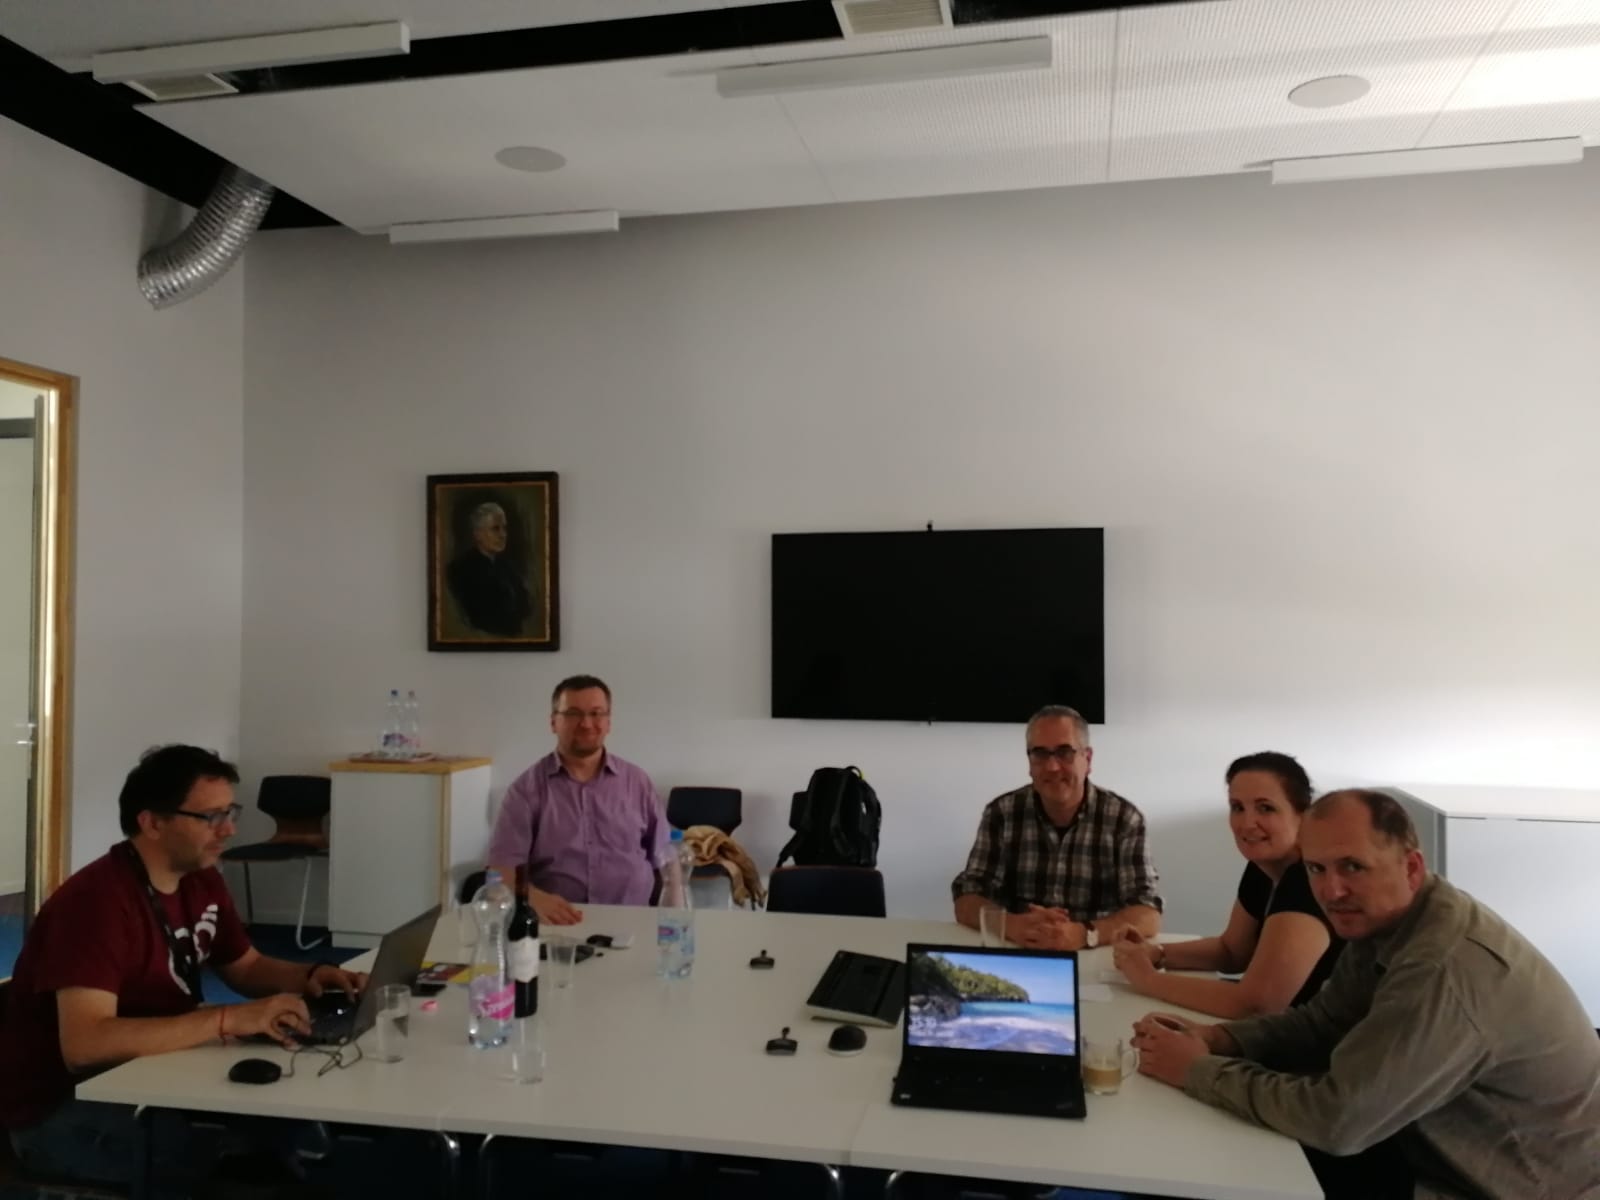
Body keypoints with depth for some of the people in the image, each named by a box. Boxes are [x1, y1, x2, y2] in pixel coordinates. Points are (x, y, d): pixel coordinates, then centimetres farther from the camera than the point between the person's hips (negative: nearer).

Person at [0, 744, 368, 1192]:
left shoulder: (202, 880, 1)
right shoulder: (96, 900, -25)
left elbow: (246, 968, 14)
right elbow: (85, 1044, -34)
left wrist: (310, 976, -6)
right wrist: (228, 1019, -37)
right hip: (59, 1110, -7)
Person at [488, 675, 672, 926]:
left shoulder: (637, 782, 11)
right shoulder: (527, 788, 4)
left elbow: (665, 861, 14)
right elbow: (502, 866, -5)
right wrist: (537, 899, -25)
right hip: (555, 925, -1)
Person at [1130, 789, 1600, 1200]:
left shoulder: (1444, 972, -34)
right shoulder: (1382, 923, -4)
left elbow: (1333, 1118, -32)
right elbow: (1321, 1023, 4)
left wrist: (1197, 1071, -21)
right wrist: (1215, 1039, -13)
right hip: (1451, 1156, 8)